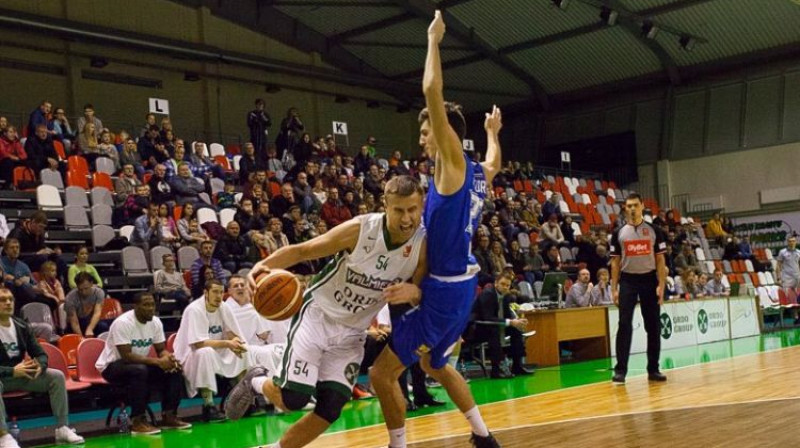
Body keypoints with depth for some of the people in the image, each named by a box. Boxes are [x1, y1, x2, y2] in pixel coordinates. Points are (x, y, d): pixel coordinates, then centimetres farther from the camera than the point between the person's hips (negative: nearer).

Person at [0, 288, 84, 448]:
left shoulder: (22, 326, 3)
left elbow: (40, 354, 7)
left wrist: (40, 365, -17)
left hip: (21, 374, 6)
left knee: (56, 376, -10)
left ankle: (62, 428, -9)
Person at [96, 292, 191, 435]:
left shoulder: (156, 322, -4)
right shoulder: (123, 323, -26)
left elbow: (161, 350, 1)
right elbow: (126, 356, -31)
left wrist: (168, 357, -24)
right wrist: (157, 361, -35)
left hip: (140, 364, 7)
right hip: (111, 366, -7)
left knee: (175, 370, -12)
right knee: (139, 370, -38)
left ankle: (168, 416, -4)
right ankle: (138, 421, -28)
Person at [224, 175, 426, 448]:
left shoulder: (423, 246, -13)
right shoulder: (359, 229, -21)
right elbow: (302, 251, -12)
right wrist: (265, 264, -30)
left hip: (352, 333, 4)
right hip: (318, 315, -3)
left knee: (330, 410, -3)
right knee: (294, 399, -13)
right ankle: (256, 381, 22)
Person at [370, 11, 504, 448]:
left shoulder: (453, 162, -15)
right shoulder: (476, 173, 9)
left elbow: (433, 92, -22)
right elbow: (495, 162, 36)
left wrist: (434, 39, -11)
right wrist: (493, 133, 54)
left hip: (443, 289, -10)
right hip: (459, 282, 10)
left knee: (383, 372, -6)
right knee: (434, 363, 29)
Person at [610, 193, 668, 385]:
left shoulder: (654, 231, 4)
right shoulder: (619, 233, 5)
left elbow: (660, 261, 3)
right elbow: (615, 262, 6)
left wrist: (661, 285, -7)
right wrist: (614, 288, -2)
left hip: (649, 280, 1)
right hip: (628, 281, -1)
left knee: (653, 326, 5)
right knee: (624, 326, -6)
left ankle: (653, 369, 14)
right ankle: (620, 370, -4)